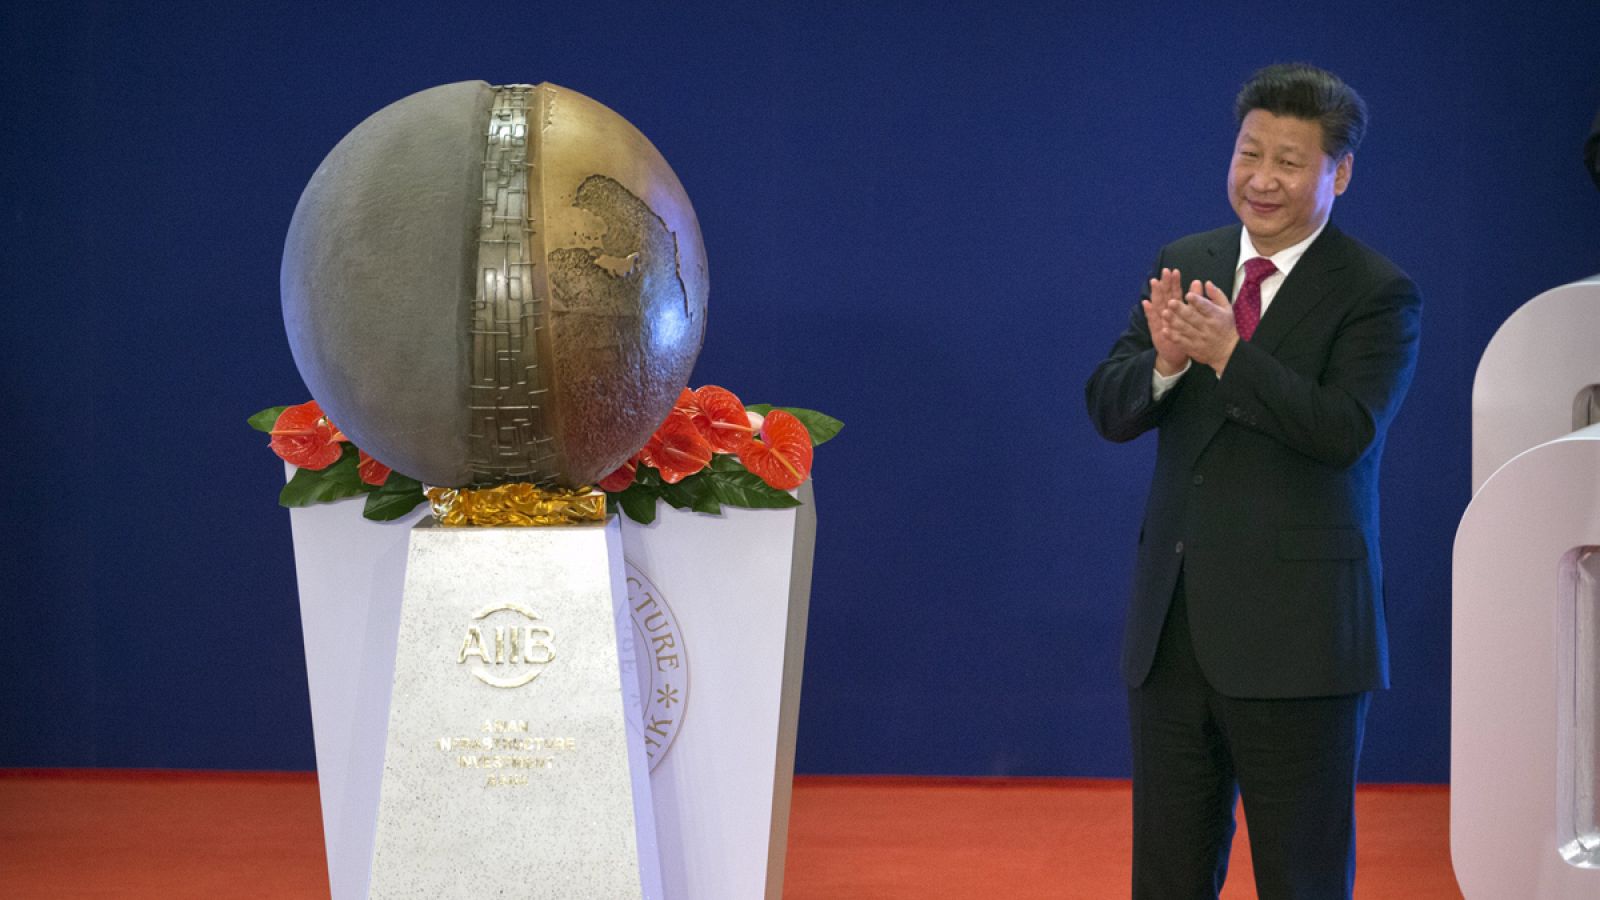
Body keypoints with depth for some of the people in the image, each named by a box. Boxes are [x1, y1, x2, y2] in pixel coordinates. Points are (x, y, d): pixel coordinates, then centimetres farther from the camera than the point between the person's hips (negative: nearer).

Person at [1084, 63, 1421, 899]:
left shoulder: (1377, 295, -7)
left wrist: (1229, 353, -26)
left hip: (1295, 634, -5)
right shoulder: (1184, 265, 10)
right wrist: (1165, 361, -18)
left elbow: (1346, 431, -20)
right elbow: (1109, 407, 3)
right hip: (1171, 628, 5)